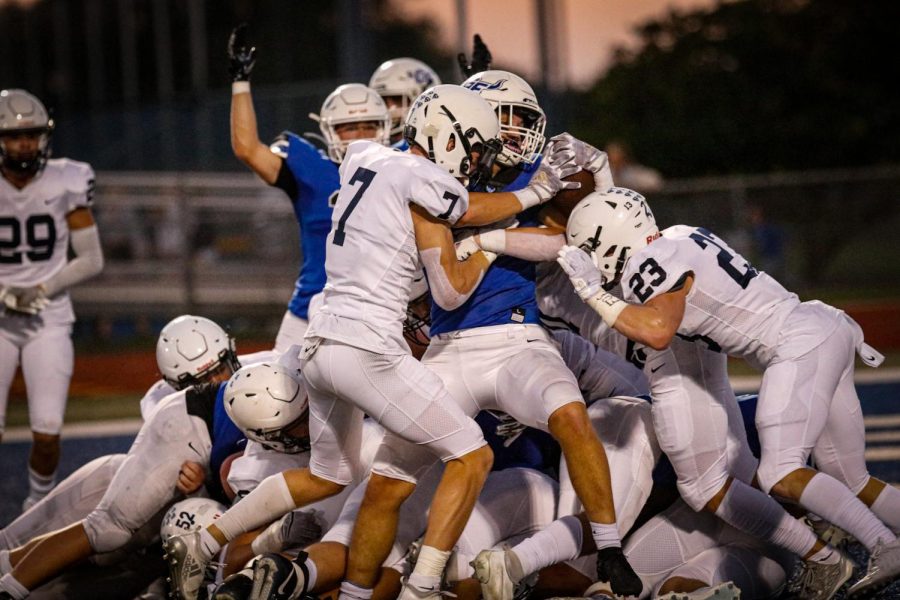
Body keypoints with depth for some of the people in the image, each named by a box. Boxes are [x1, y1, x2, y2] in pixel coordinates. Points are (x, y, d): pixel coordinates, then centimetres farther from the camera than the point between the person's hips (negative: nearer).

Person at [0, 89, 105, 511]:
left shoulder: (66, 183, -3)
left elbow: (91, 260, 1)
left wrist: (42, 290, -10)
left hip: (50, 321, 0)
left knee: (47, 432, -8)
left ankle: (39, 503, 18)